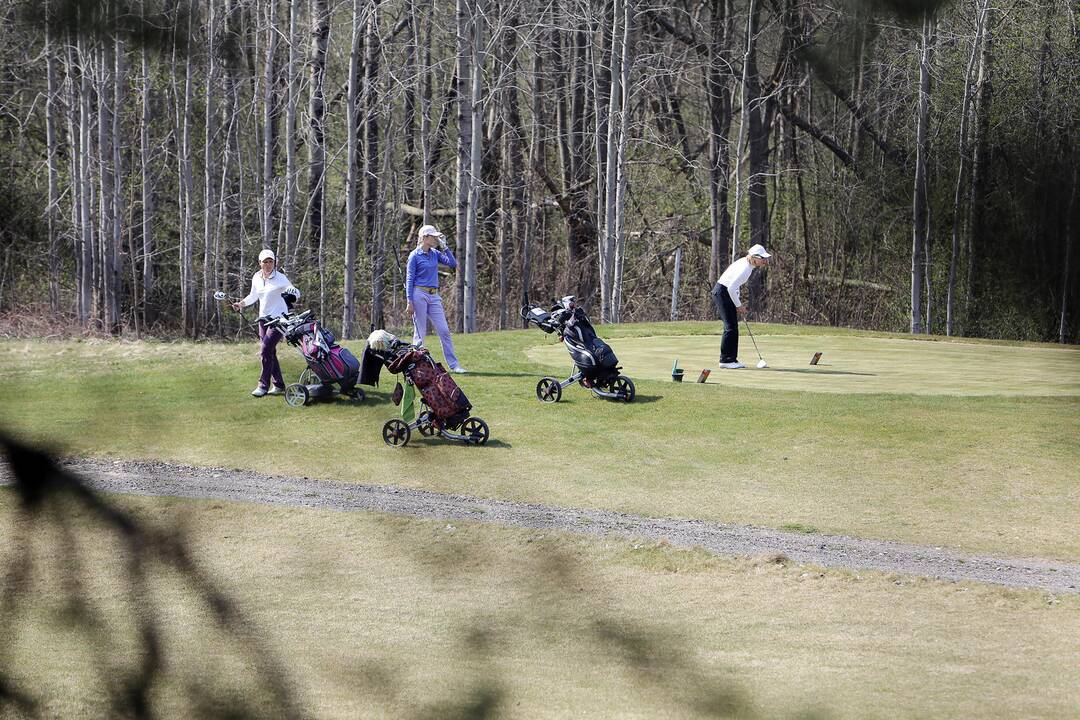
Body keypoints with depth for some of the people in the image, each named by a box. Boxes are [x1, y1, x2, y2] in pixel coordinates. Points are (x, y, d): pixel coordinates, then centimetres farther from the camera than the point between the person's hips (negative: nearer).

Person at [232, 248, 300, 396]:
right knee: (269, 352, 7)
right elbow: (253, 296, 19)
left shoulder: (280, 278, -11)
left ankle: (264, 385, -12)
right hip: (264, 319, 6)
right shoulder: (256, 278, 5)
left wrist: (293, 293, -33)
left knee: (266, 349, -16)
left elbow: (296, 292, -9)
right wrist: (241, 304, 3)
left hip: (279, 318, -6)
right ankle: (279, 385, 17)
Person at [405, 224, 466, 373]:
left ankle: (454, 365, 1)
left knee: (444, 330, 0)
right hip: (419, 295, -6)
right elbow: (409, 280, -6)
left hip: (434, 296, 6)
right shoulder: (415, 256, -4)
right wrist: (409, 302, -12)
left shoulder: (435, 253, 13)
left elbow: (453, 263, 4)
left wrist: (444, 247, 3)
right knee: (420, 332, -2)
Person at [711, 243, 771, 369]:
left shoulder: (746, 263, 6)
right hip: (722, 293, -10)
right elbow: (731, 288, -27)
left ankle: (732, 359, 13)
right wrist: (738, 305, -14)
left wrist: (739, 303, 14)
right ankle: (725, 360, -6)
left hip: (726, 292, 10)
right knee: (730, 327, -9)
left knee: (733, 327, 10)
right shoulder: (745, 269, -24)